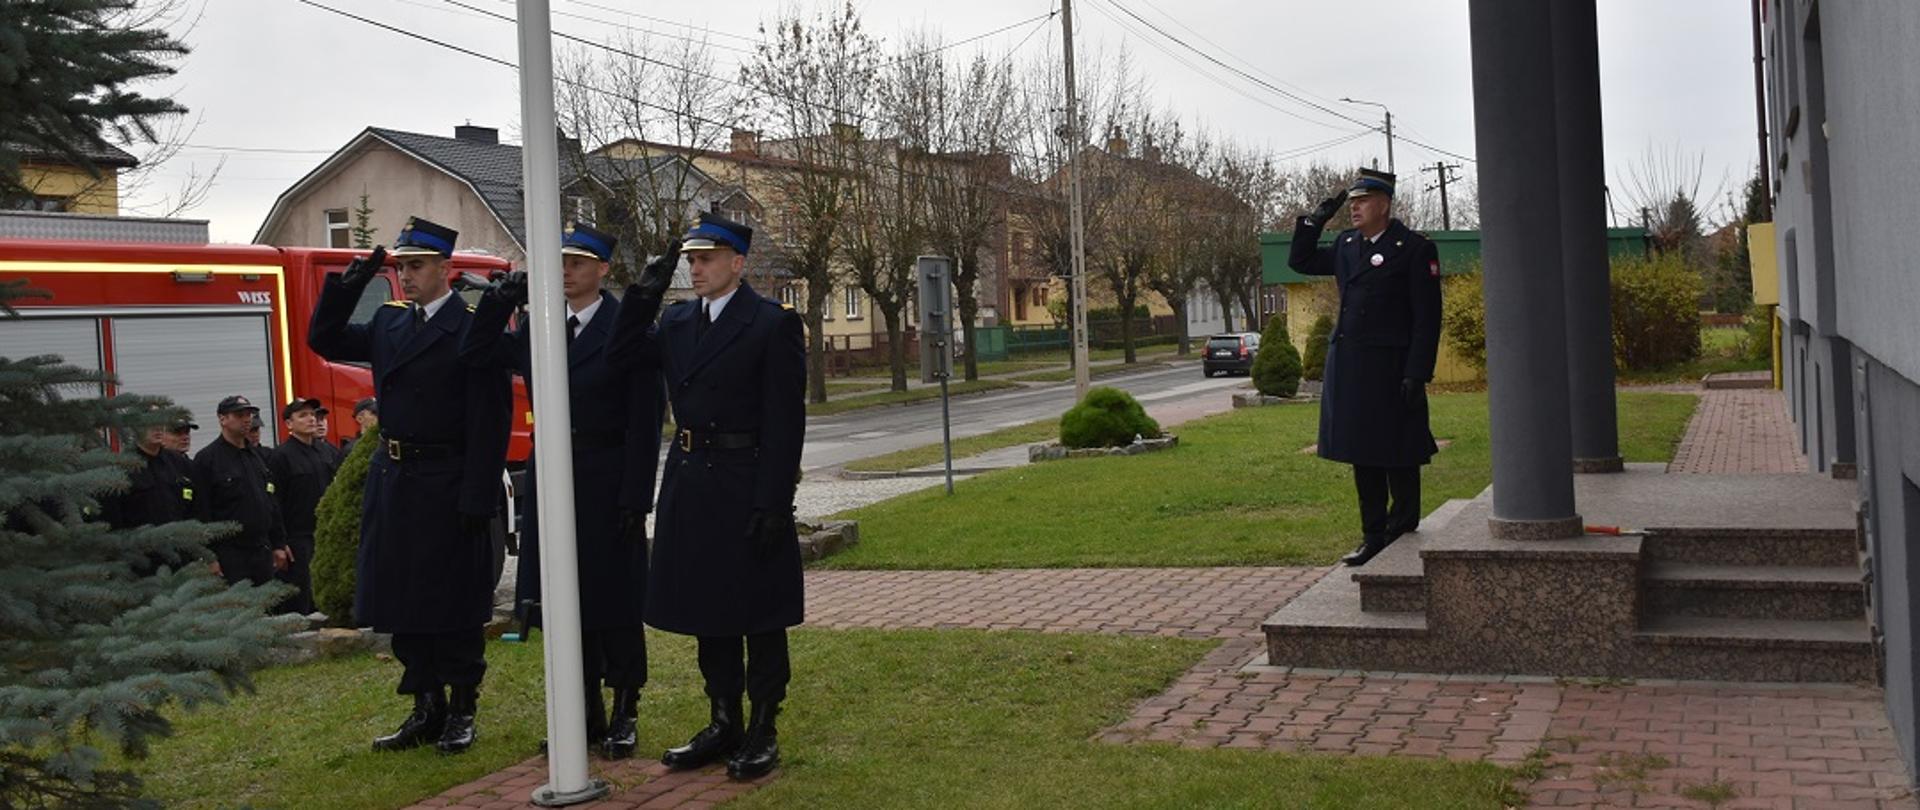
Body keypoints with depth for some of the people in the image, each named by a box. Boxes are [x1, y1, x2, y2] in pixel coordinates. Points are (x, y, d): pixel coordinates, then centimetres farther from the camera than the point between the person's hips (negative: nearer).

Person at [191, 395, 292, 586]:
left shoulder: (256, 456, 15)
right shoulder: (206, 459, -6)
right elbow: (201, 511, -11)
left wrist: (278, 544, 14)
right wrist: (209, 557, -15)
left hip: (262, 552, 7)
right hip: (229, 554, -7)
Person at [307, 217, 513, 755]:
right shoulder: (388, 323, 11)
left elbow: (490, 421, -15)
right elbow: (324, 341, 15)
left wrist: (477, 500, -19)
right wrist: (347, 285, 1)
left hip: (447, 488, -7)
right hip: (392, 482, 7)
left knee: (454, 607, 3)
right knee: (402, 603, 13)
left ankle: (461, 711, 17)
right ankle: (426, 710, 24)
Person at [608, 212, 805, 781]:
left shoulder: (772, 324, -9)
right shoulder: (677, 321, 12)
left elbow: (784, 421, -13)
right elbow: (626, 358, 7)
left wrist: (773, 501, -17)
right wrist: (644, 295, -1)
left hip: (746, 487, -7)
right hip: (690, 481, 7)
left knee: (758, 613, 3)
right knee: (707, 611, 14)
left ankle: (762, 732, 14)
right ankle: (723, 726, 26)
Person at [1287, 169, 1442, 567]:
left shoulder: (1415, 249, -8)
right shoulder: (1346, 244, 12)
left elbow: (1427, 318, -11)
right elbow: (1300, 261, 24)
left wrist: (1417, 373, -17)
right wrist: (1315, 220, 10)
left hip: (1390, 369, -7)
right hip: (1348, 367, 7)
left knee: (1398, 458, 1)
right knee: (1362, 456, 11)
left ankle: (1403, 536, 14)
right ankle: (1374, 538, 20)